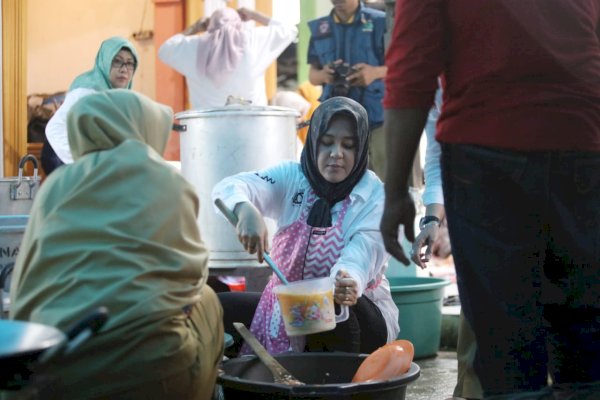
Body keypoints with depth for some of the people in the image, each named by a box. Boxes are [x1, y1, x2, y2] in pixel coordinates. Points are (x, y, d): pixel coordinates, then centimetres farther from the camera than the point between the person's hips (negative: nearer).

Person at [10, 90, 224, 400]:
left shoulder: (55, 185, 12)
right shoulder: (166, 181, 7)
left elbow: (22, 293, 14)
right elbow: (192, 272, 20)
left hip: (53, 372, 3)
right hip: (152, 365, -3)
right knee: (206, 302, 25)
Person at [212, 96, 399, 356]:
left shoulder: (375, 195, -12)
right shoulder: (291, 177, -4)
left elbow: (363, 251, -26)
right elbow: (229, 188, -21)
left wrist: (350, 280, -52)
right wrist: (245, 210, -46)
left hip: (358, 313, -3)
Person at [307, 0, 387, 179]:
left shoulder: (380, 22, 2)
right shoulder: (319, 28, 13)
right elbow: (312, 74, 15)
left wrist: (376, 72, -20)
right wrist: (323, 75, -9)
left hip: (377, 116, -3)